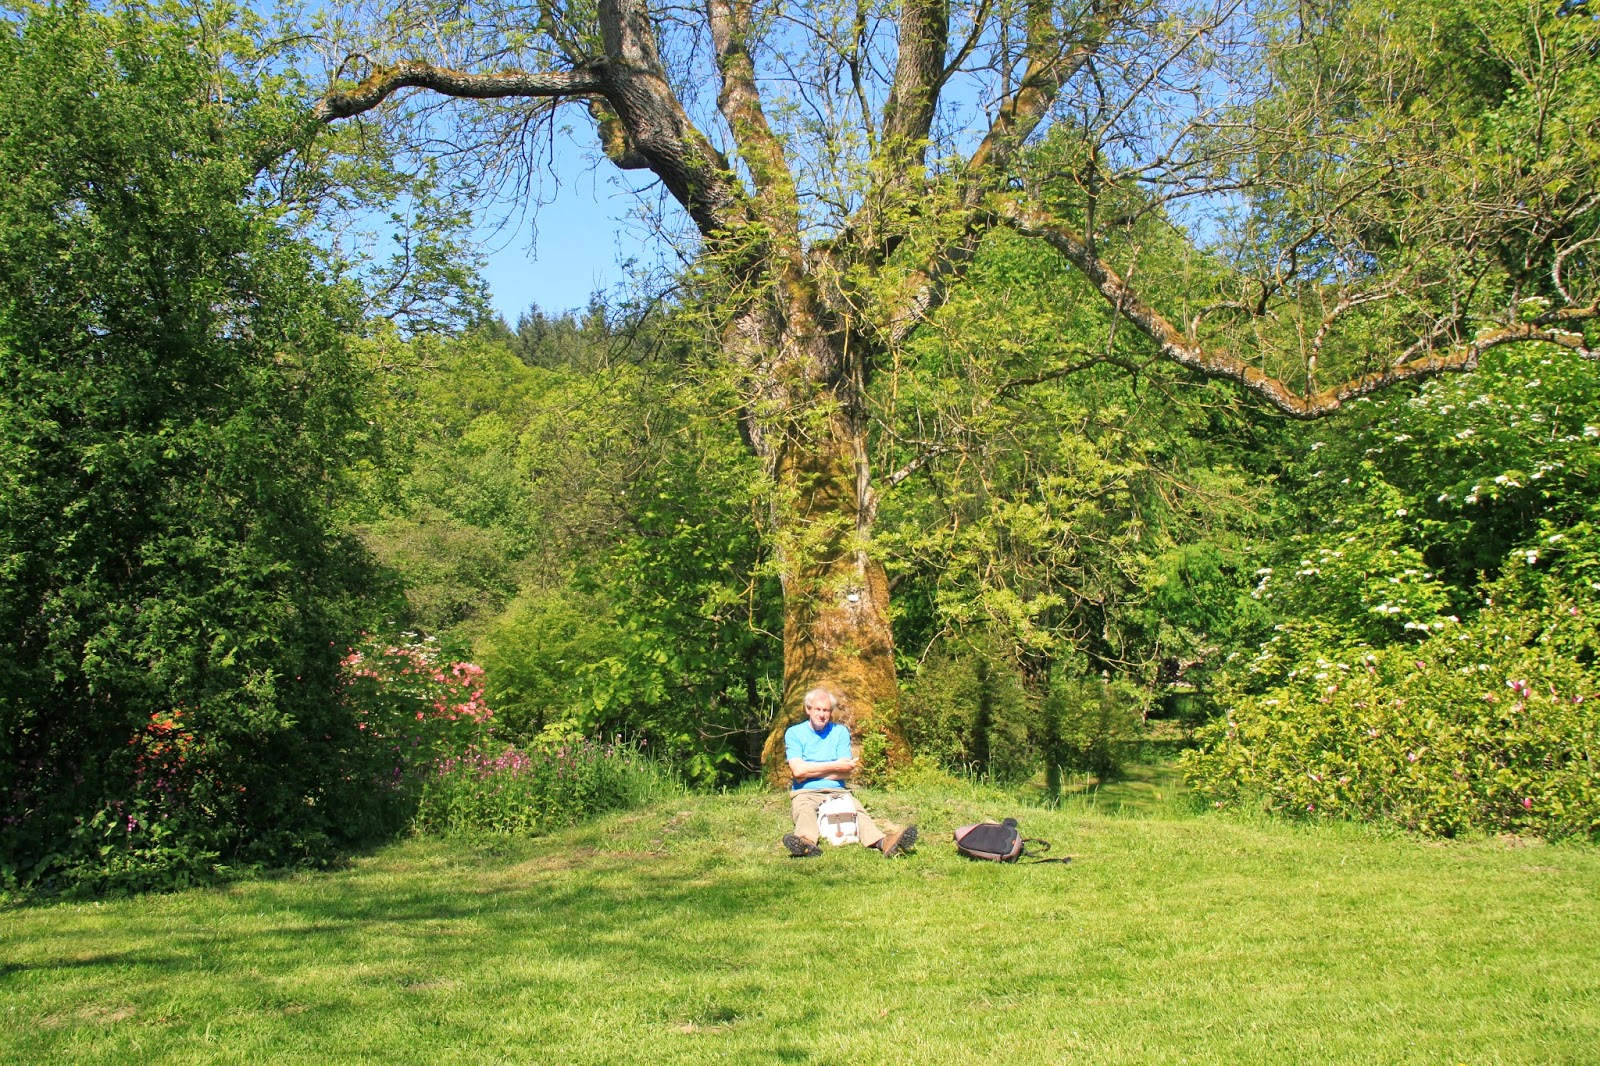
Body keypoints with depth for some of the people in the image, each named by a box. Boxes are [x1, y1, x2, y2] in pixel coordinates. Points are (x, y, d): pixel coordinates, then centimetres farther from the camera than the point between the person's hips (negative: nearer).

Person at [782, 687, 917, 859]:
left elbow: (846, 772, 2)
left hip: (838, 792, 2)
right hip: (806, 793, -2)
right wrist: (834, 766, -6)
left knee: (858, 810, -28)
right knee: (805, 812, -35)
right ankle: (806, 843, -68)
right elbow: (798, 770, -9)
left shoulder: (840, 732, 14)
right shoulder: (794, 733, 7)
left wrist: (811, 772, -4)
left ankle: (884, 842, -55)